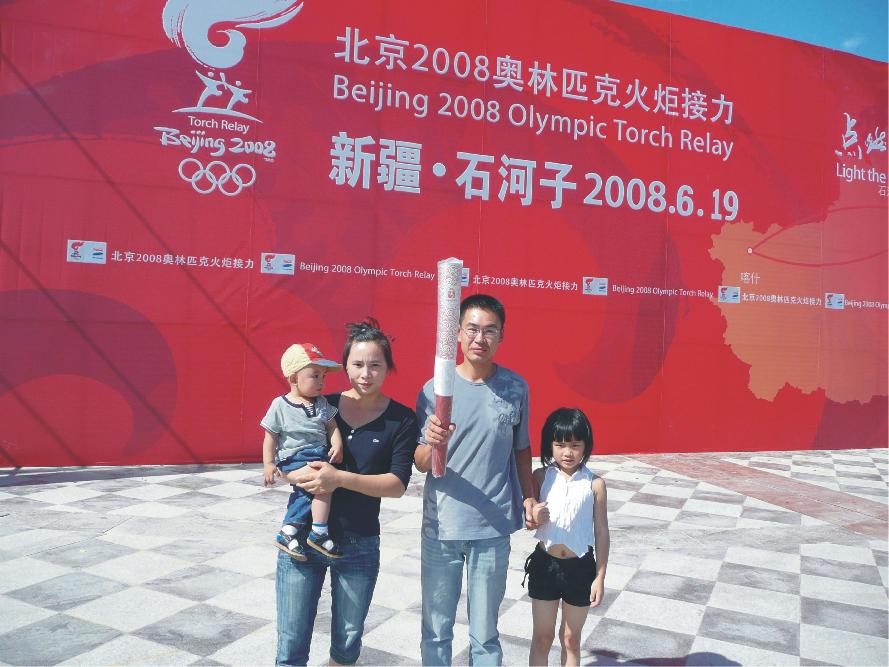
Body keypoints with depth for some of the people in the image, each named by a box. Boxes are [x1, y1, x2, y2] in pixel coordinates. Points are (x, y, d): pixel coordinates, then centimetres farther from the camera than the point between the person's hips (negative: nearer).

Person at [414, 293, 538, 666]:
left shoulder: (516, 388, -2)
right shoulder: (434, 390, -7)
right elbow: (421, 465, -7)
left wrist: (528, 497, 6)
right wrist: (432, 444, -27)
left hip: (494, 529, 1)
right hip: (440, 528, 0)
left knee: (485, 634, 14)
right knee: (436, 631, 14)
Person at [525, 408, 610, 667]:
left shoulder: (594, 483, -8)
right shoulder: (541, 477, -6)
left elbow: (601, 531, -3)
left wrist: (600, 577, -2)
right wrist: (533, 517, -22)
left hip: (580, 568, -1)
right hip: (545, 565, 1)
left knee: (571, 638, 16)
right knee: (542, 637, 13)